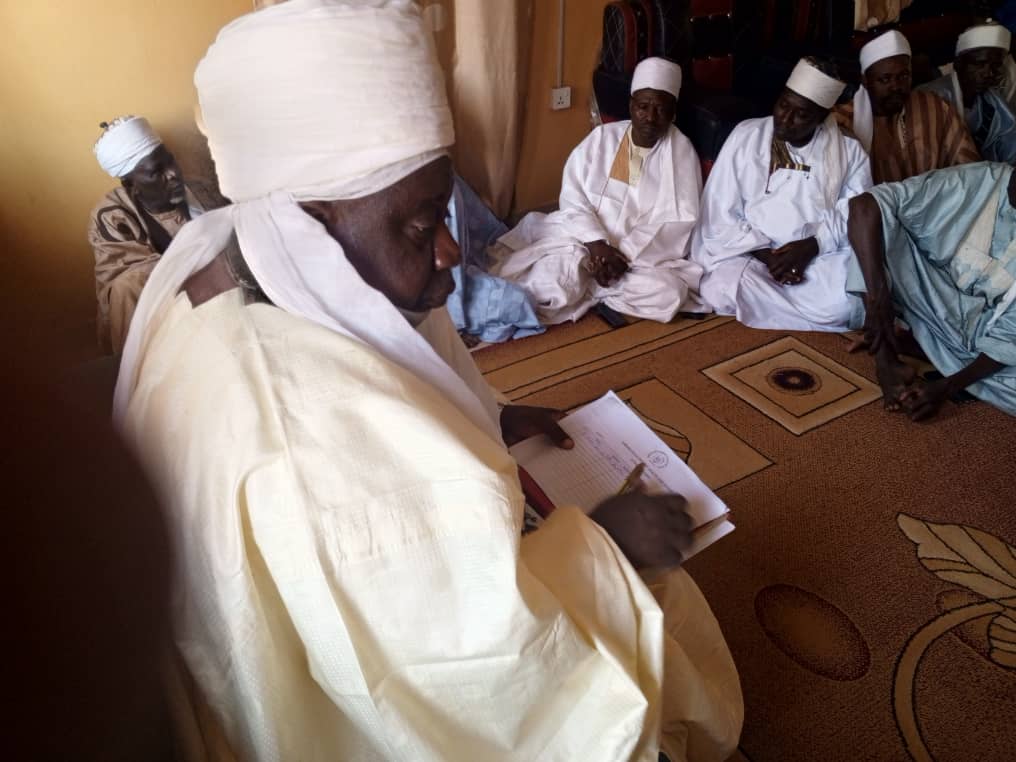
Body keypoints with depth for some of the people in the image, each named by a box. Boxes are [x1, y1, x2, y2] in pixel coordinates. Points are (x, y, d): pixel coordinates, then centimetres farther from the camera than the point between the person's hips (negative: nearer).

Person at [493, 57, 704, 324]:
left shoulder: (682, 152, 0)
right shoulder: (601, 138, 4)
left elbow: (679, 223, -8)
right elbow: (573, 200, -2)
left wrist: (625, 253, -20)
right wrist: (597, 243, -21)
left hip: (647, 257, 2)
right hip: (587, 240, -2)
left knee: (669, 294, -30)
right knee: (554, 281, -33)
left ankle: (587, 288, -11)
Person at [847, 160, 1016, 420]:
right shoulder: (973, 181, -19)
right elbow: (863, 206, -29)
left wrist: (946, 388, -27)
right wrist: (877, 300, -35)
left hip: (987, 334, 1)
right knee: (877, 215, -24)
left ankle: (908, 341, -10)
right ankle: (886, 362, -21)